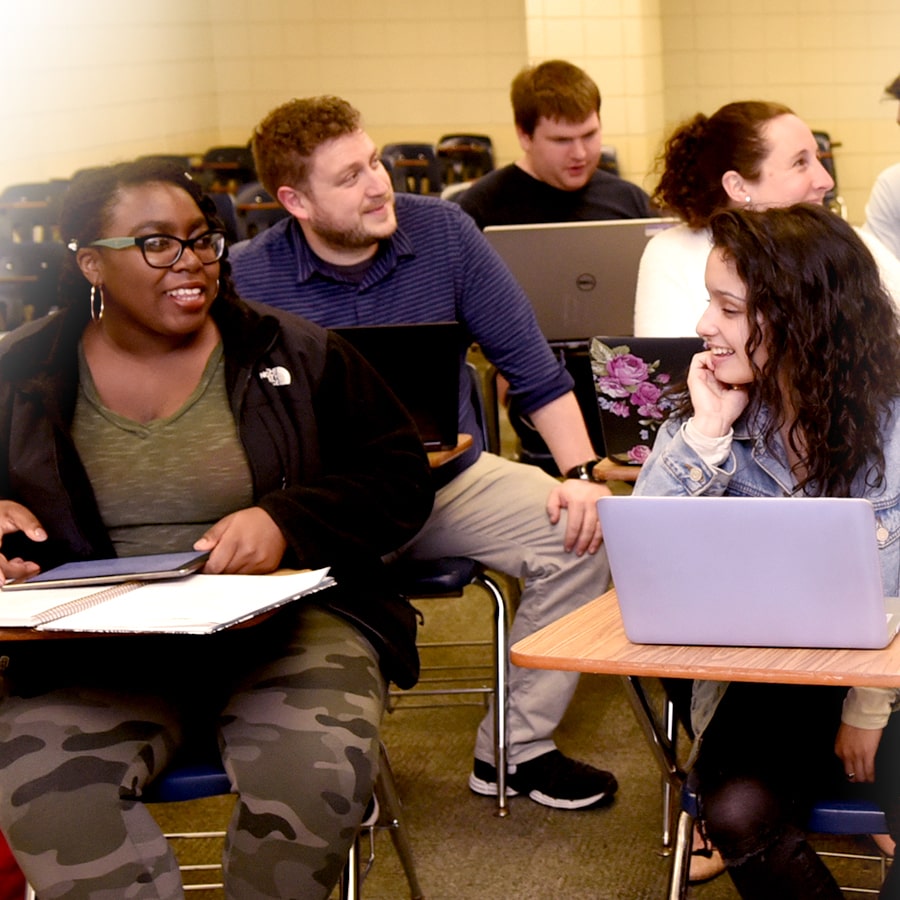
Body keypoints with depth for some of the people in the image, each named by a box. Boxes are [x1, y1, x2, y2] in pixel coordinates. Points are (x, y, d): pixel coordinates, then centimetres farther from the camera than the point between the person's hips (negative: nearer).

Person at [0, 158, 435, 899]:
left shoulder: (295, 355, 6)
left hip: (287, 622, 0)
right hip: (96, 647, 0)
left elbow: (401, 475, 3)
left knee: (317, 774, -31)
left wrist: (288, 521, -15)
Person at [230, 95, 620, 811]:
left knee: (587, 533, -19)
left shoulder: (442, 231, -2)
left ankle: (515, 746, -4)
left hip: (452, 483, 3)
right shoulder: (248, 279, -7)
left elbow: (530, 362, 1)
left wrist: (581, 474, -11)